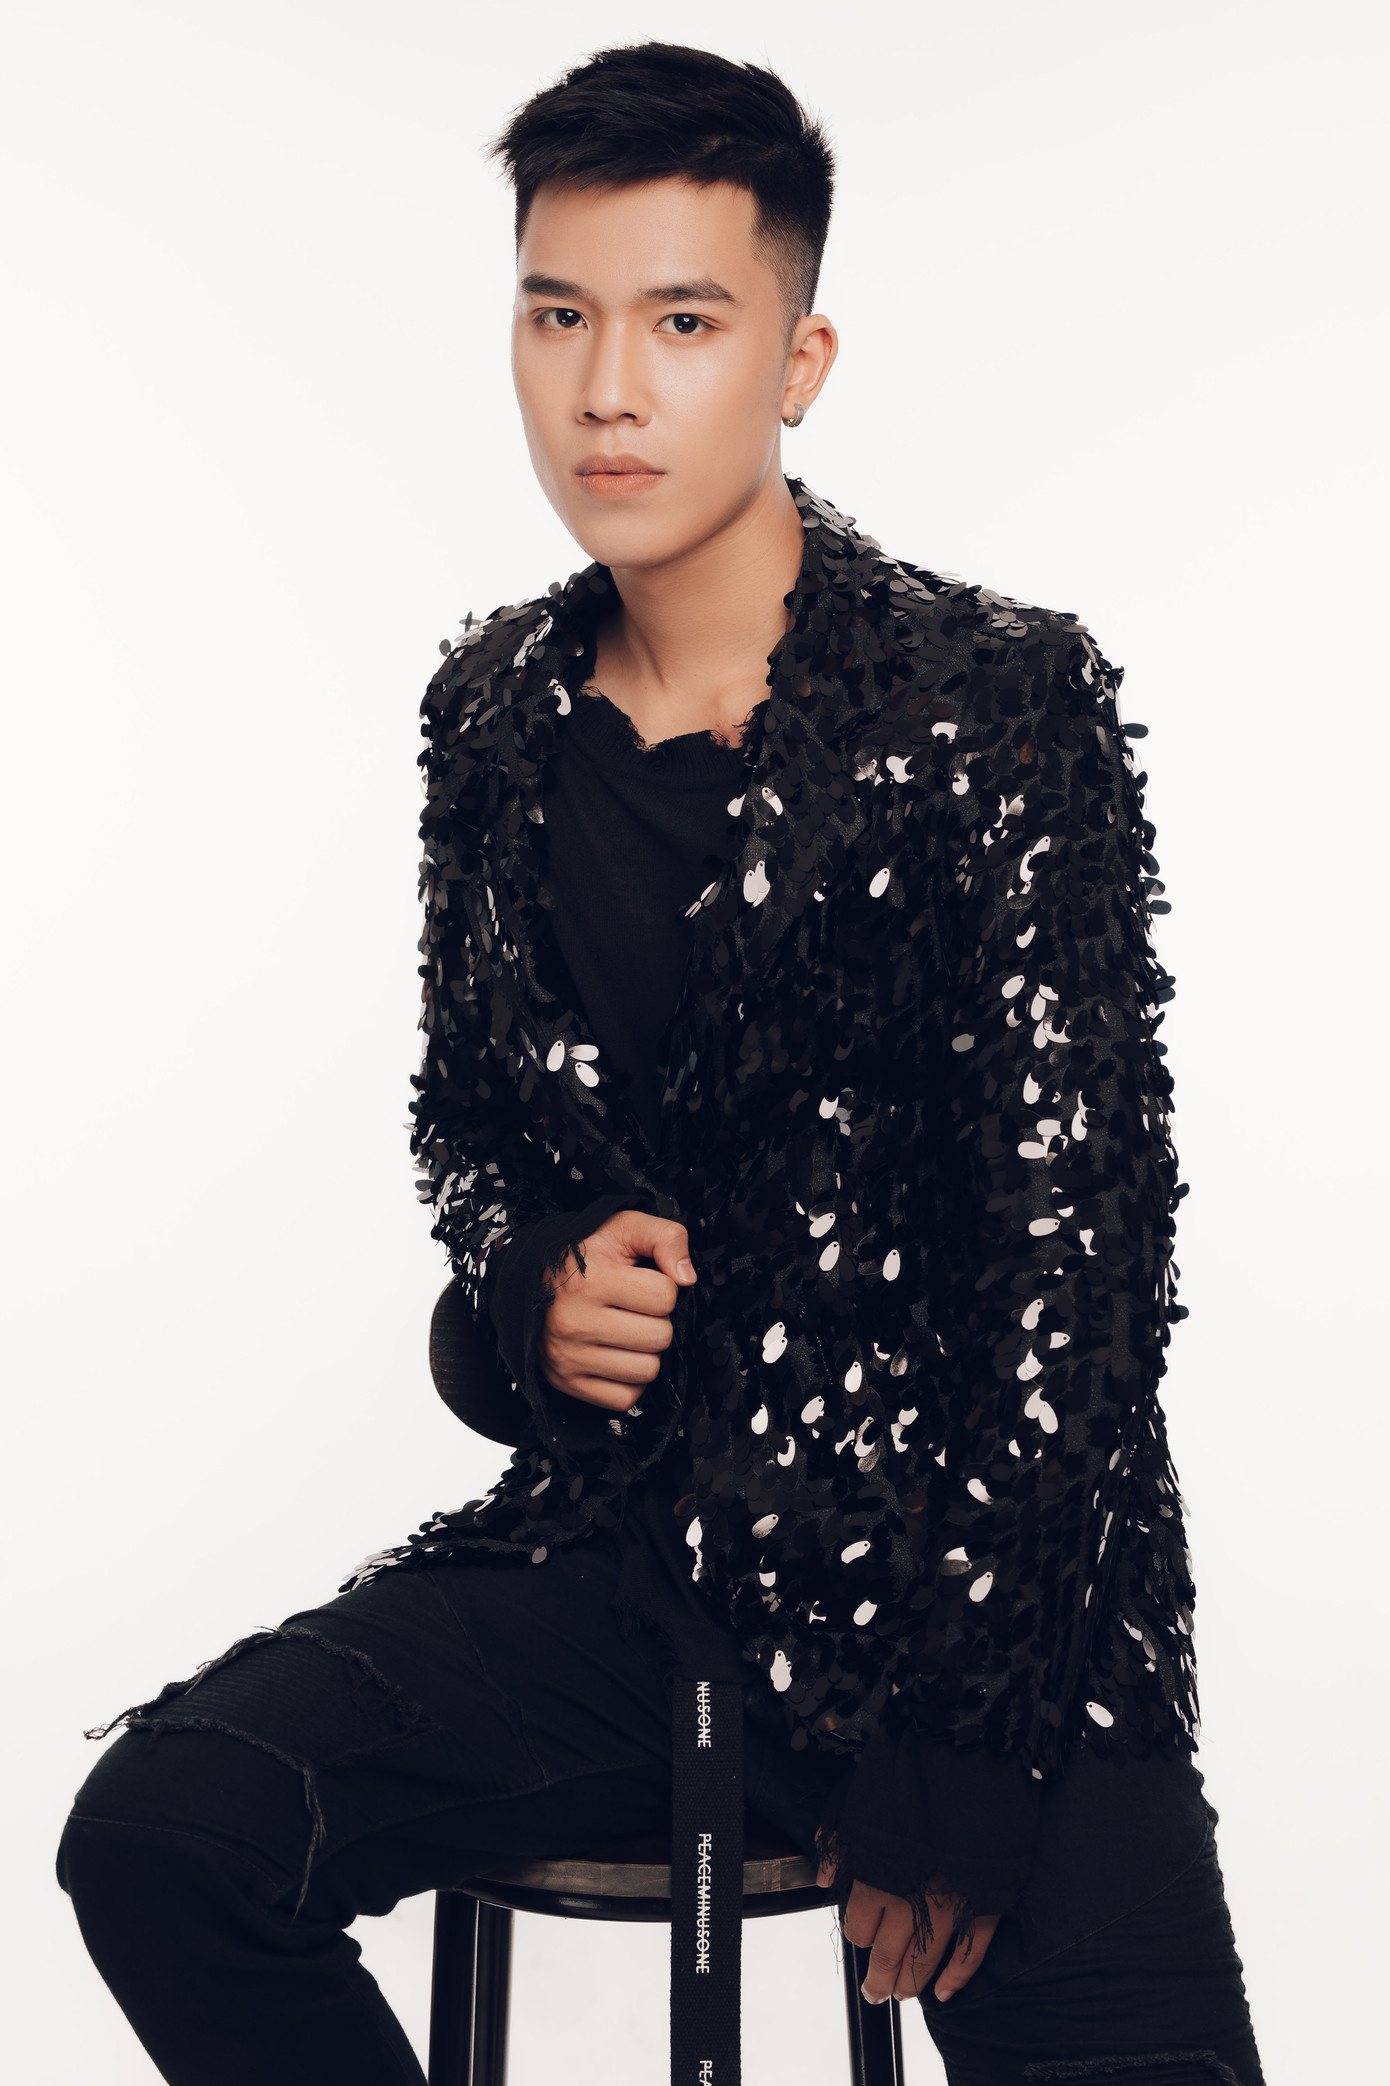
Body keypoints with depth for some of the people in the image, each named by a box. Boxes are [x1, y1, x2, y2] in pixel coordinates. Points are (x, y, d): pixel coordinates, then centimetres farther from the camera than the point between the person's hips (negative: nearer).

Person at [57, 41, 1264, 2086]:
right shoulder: (496, 713, 7)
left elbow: (1074, 1231, -11)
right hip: (611, 1540, 4)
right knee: (153, 1835, -15)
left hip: (965, 1569, -4)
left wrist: (961, 1739, -14)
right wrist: (526, 1289, -3)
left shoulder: (1005, 702, -8)